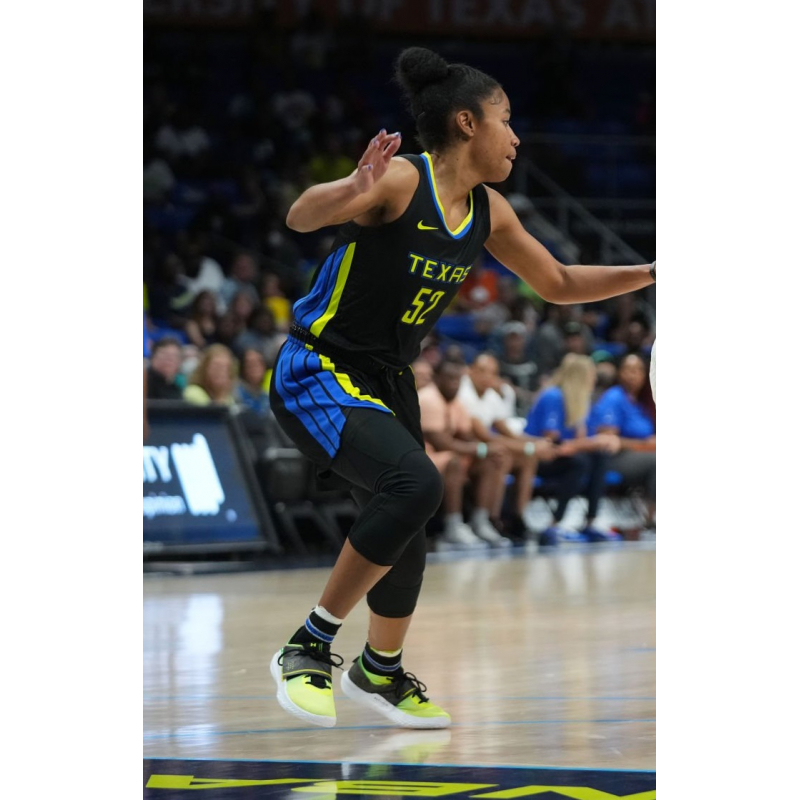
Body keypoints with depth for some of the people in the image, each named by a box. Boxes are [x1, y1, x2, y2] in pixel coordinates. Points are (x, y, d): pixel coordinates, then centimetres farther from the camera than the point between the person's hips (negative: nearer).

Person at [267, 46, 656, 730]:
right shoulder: (399, 180, -21)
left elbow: (560, 284, 17)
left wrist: (650, 273, 9)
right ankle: (309, 647, -18)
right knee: (415, 483, -29)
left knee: (405, 536, 14)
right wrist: (351, 191, -57)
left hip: (388, 383, 8)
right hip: (318, 373, -8)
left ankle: (380, 674, 41)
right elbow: (300, 218, -37)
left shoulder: (489, 212, 3)